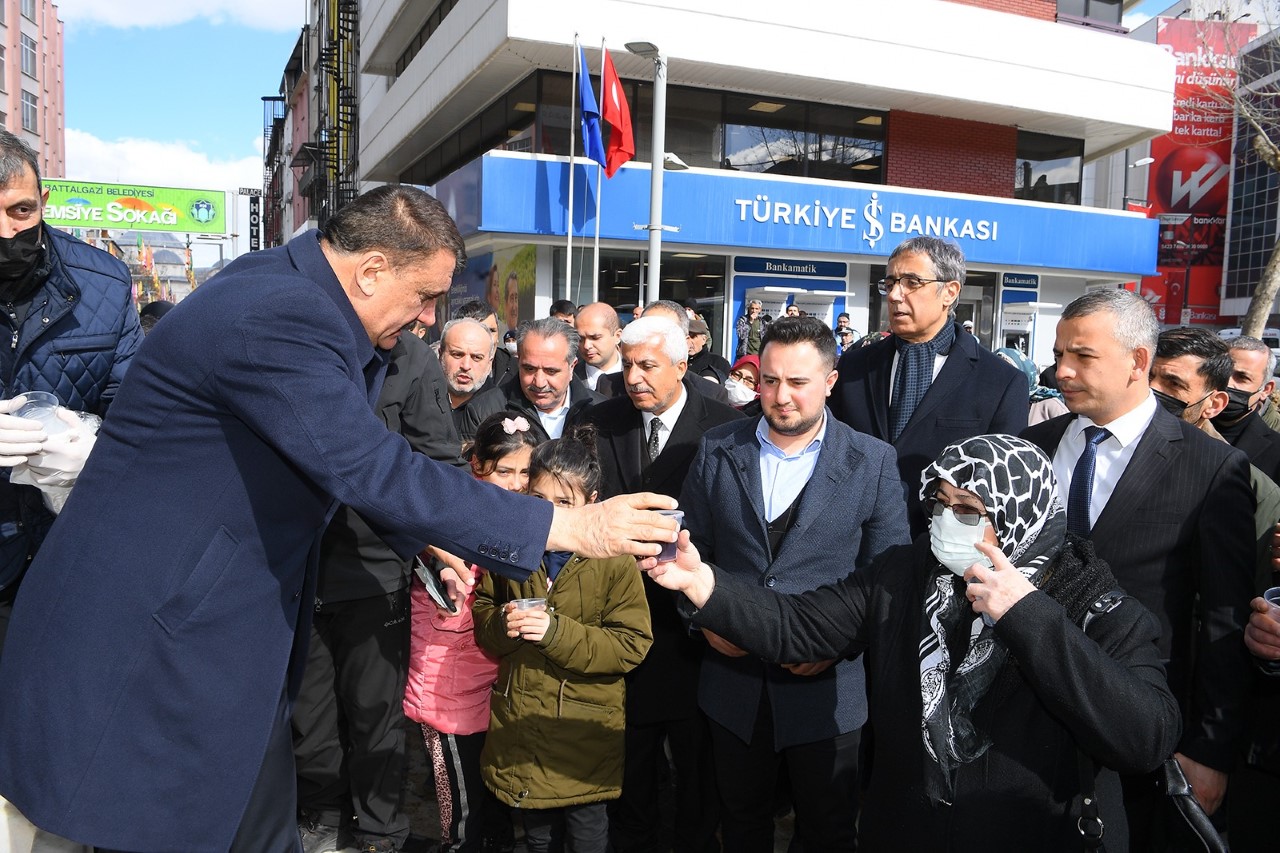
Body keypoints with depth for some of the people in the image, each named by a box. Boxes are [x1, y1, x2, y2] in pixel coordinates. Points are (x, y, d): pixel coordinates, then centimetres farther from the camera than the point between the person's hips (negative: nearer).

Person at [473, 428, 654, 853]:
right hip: (521, 721, 4)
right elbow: (482, 611, 10)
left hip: (583, 734, -4)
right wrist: (502, 624, -13)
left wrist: (558, 632, -26)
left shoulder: (613, 559, -15)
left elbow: (633, 644, -17)